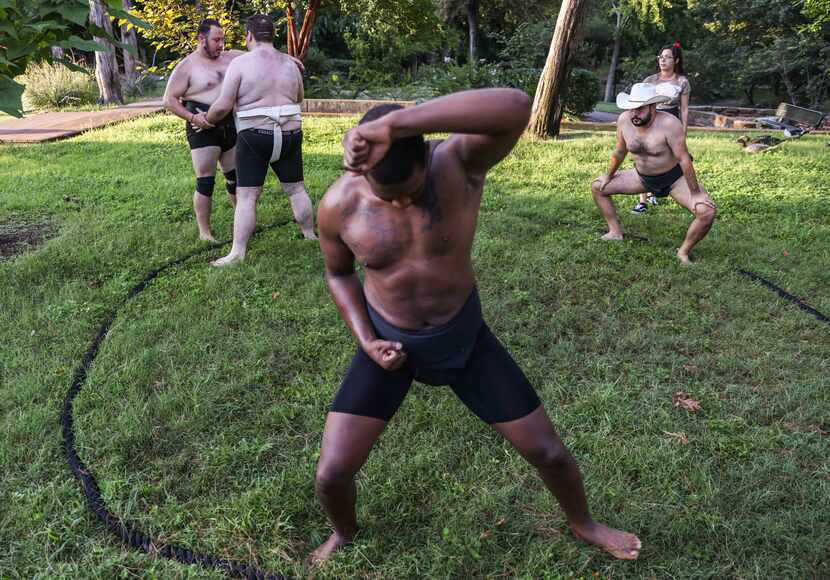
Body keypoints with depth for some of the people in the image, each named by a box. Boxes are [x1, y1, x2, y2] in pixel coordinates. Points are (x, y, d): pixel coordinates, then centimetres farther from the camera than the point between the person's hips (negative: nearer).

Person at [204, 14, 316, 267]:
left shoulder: (241, 63, -7)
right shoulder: (289, 63, 8)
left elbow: (223, 106, -10)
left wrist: (207, 119, 9)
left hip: (255, 137, -4)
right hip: (290, 135, 4)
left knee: (246, 196, -3)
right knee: (296, 188, 17)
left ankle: (238, 253, -6)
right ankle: (310, 236, 28)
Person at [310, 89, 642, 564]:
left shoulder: (459, 161, -27)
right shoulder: (339, 205, -19)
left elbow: (517, 106, -50)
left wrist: (393, 124, -55)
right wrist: (367, 342, -11)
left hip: (464, 338, 0)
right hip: (390, 344, 1)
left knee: (548, 452, 8)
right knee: (331, 474, -3)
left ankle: (583, 523, 44)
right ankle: (344, 533, 37)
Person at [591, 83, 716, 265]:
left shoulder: (669, 124, -30)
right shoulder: (624, 120, -14)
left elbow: (683, 159, -28)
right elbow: (620, 152, 3)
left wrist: (695, 193, -24)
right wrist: (609, 175, 14)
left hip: (675, 178, -5)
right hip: (642, 177, 5)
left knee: (707, 212, -26)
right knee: (597, 187, 3)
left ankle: (684, 252, -1)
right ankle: (616, 232, 16)